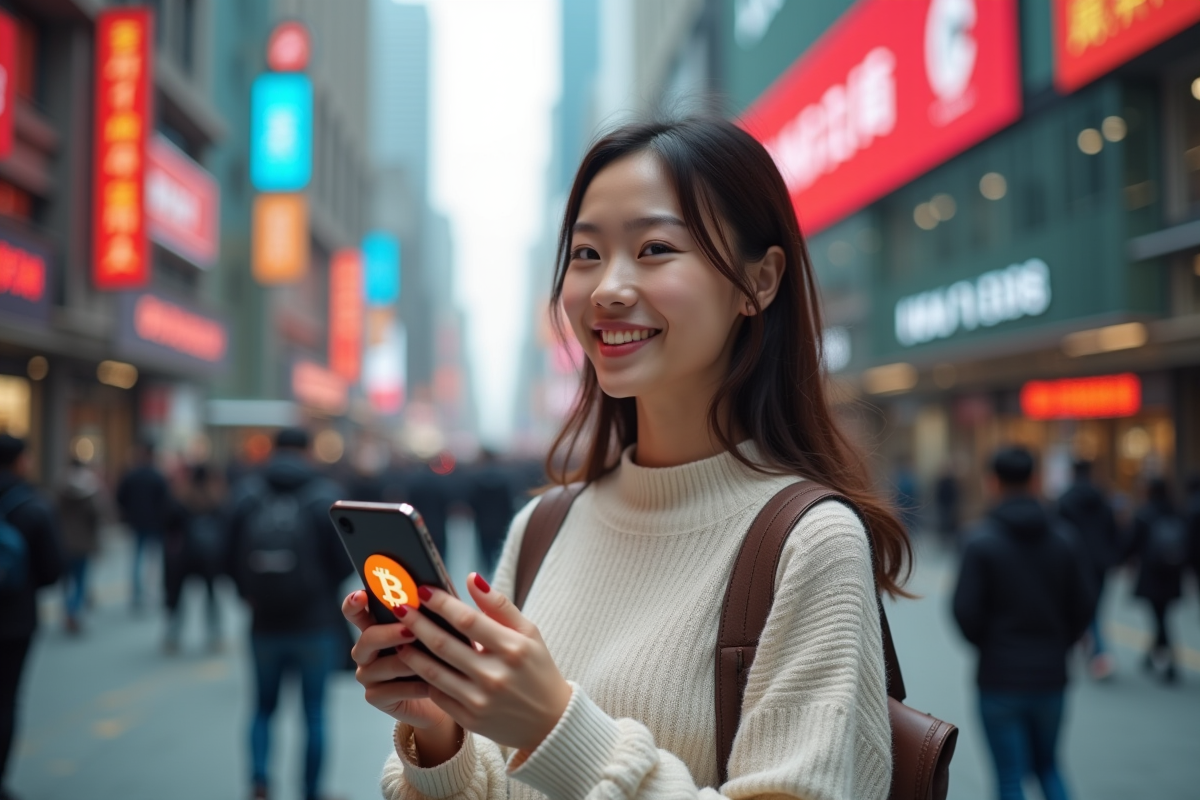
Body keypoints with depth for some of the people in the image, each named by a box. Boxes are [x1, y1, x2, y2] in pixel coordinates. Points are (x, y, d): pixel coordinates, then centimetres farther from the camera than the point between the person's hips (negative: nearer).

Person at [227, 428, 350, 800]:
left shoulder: (245, 493, -5)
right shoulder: (325, 496, -11)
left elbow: (232, 557, -2)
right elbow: (344, 560, -10)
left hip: (264, 622, 2)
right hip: (315, 623, -2)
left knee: (264, 707, 18)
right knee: (314, 712, 12)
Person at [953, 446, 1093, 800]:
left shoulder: (982, 541, -12)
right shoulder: (1062, 539, 0)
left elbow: (966, 611, -13)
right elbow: (1083, 605, 1)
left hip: (1000, 678, -4)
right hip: (1051, 676, 4)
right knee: (1048, 765, 21)